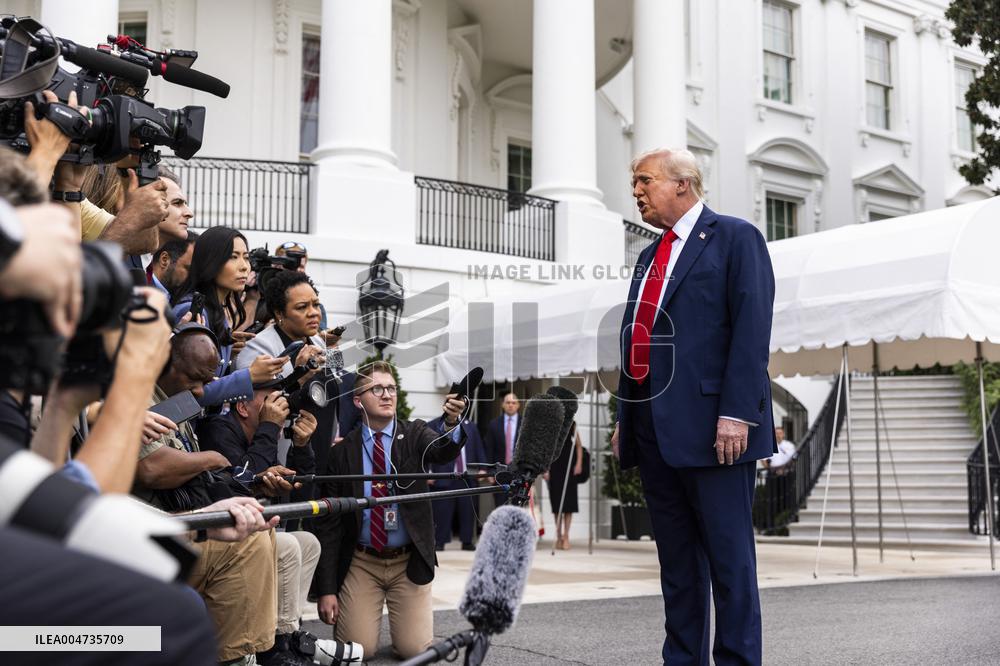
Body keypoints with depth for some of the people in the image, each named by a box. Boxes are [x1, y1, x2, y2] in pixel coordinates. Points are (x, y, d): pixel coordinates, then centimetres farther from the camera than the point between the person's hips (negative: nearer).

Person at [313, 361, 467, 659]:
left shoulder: (414, 435, -1)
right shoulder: (341, 452, -4)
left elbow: (444, 451, -25)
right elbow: (328, 523, -3)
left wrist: (452, 422, -48)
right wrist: (326, 590, -7)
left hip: (409, 562, 0)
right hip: (361, 562, 0)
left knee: (414, 649, -8)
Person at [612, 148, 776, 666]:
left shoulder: (735, 237, -1)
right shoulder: (650, 257, 21)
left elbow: (752, 329, -11)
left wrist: (736, 412, -19)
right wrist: (625, 417, 15)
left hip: (709, 426, -7)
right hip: (652, 429, 7)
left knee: (729, 557, 0)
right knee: (676, 559, 12)